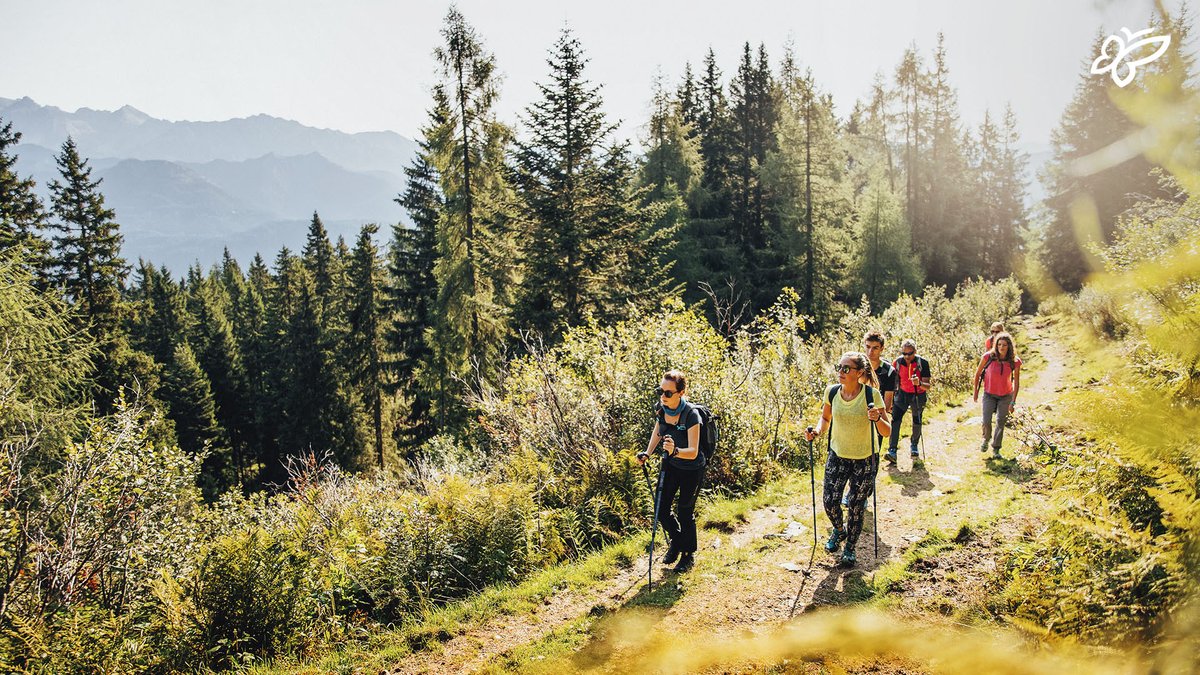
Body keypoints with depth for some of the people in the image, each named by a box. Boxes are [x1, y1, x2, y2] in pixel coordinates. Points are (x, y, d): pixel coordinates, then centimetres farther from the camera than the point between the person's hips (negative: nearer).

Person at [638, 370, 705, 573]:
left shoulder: (691, 415, -30)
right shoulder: (660, 408, -13)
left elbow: (693, 452, -34)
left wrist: (675, 450, -52)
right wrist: (648, 453, -1)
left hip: (691, 470, -5)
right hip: (670, 465, 5)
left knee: (684, 512, 5)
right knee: (662, 510, 6)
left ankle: (689, 555, 29)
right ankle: (676, 540, 37)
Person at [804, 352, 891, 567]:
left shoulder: (872, 395, -19)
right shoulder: (832, 392, -9)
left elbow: (887, 432, -15)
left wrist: (878, 419, -36)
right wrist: (817, 431, -11)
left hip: (864, 460, -3)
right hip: (837, 456, 3)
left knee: (856, 507, 8)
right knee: (829, 501, 0)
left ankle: (850, 548, 31)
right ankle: (839, 530, 34)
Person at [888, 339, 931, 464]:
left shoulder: (923, 363, -21)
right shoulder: (897, 362, -14)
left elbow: (927, 386, -23)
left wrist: (919, 383, -46)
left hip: (918, 395, -1)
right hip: (902, 394, 1)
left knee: (917, 423, 11)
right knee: (895, 420, -16)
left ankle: (914, 445, 40)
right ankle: (892, 451, -20)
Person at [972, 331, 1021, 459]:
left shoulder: (1015, 361, -18)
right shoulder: (988, 357, -20)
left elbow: (1016, 382, -10)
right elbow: (977, 373, -4)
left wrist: (1013, 402, -11)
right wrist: (976, 391, 1)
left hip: (1006, 396, 1)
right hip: (989, 394, -1)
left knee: (1000, 422, 4)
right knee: (986, 421, -9)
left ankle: (996, 449, 21)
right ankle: (986, 439, 24)